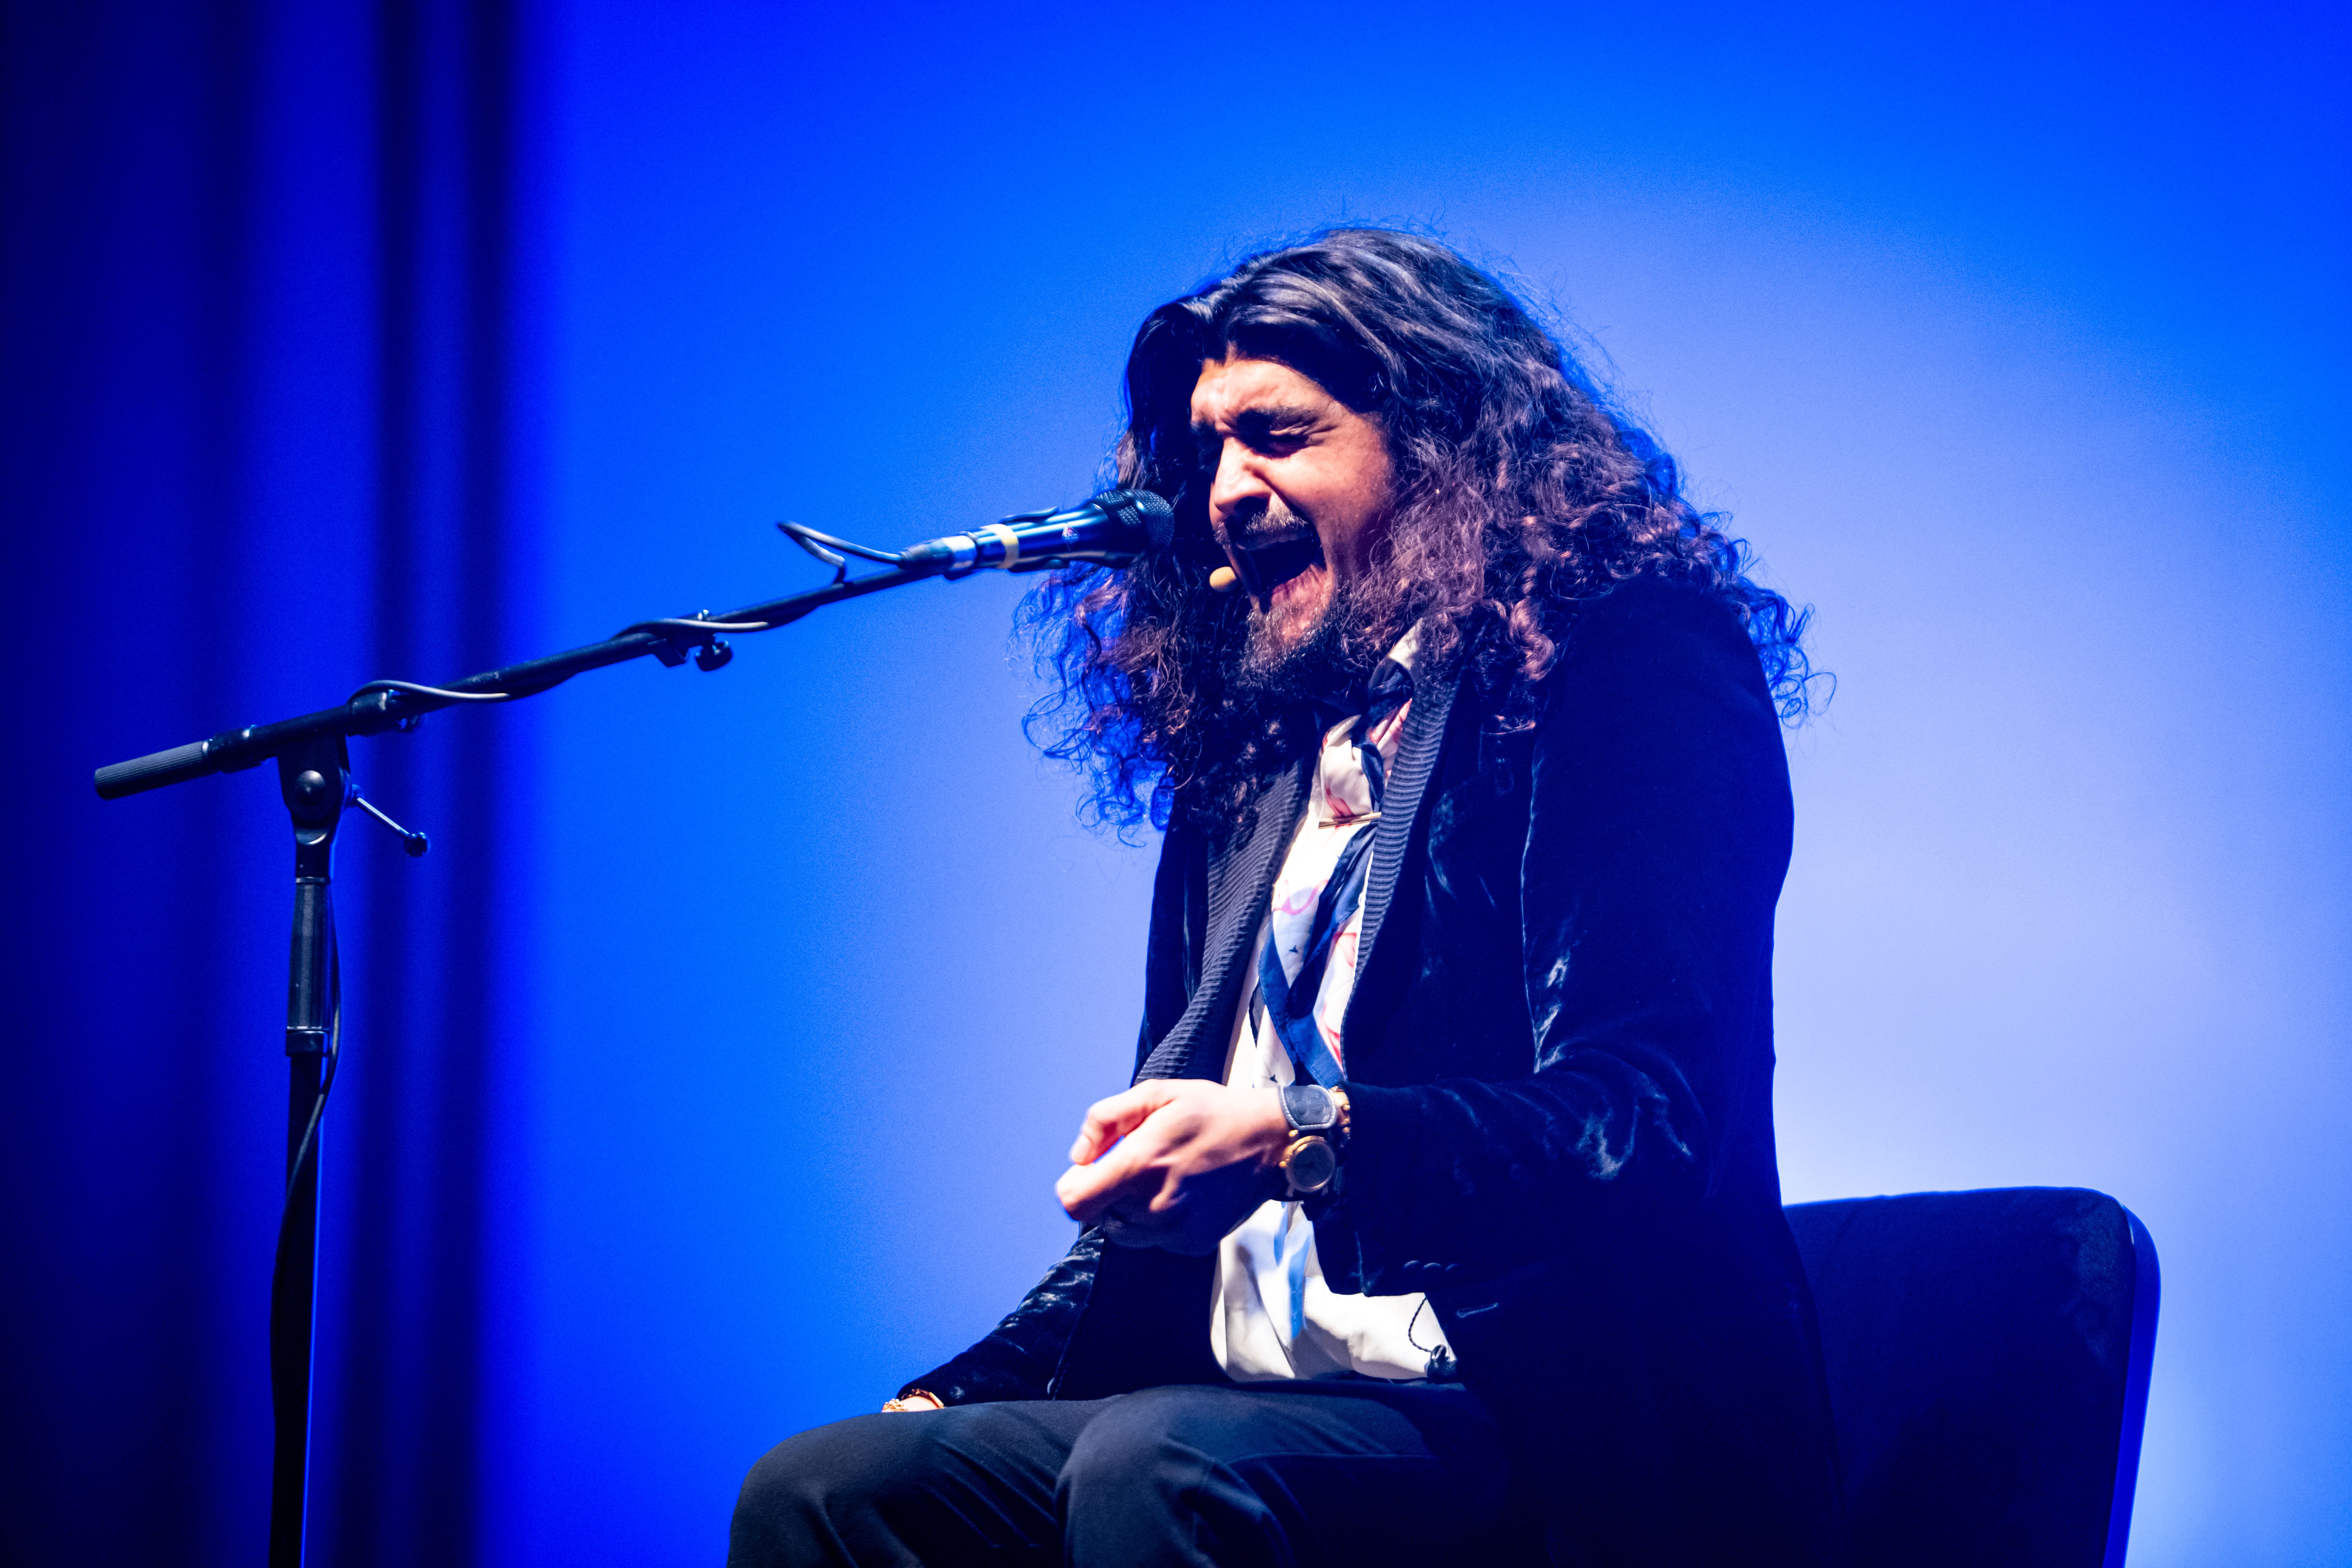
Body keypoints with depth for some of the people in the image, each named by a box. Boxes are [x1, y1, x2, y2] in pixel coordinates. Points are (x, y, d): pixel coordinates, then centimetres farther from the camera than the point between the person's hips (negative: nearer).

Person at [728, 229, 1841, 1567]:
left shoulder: (1631, 683, -4)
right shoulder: (1248, 752, 20)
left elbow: (1647, 1121, -16)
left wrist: (1304, 1142, -29)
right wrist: (975, 1392, 6)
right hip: (1242, 1398, 8)